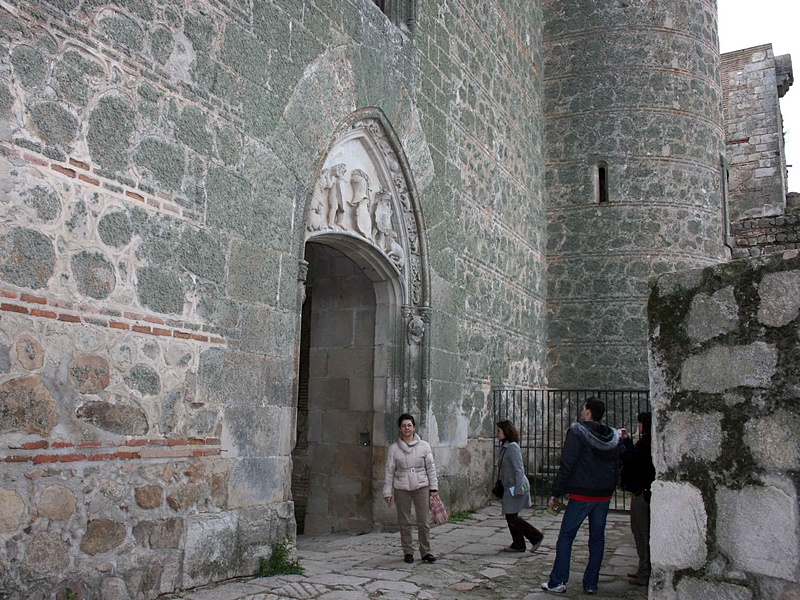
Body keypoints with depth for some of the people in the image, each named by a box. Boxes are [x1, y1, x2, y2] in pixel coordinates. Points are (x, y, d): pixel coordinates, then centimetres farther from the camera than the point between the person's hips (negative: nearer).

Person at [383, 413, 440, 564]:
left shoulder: (423, 446, 3)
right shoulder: (394, 448, 2)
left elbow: (431, 467, 5)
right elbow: (389, 471, 3)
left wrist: (433, 488, 2)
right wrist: (388, 492, 1)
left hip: (421, 487, 0)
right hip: (401, 489, 0)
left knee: (423, 522, 0)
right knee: (404, 522, 6)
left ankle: (425, 552, 13)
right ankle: (408, 552, 18)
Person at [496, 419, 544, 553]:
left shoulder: (512, 447, -18)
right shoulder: (505, 447, 11)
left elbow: (519, 469, -21)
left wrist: (518, 489, -23)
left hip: (516, 486, -10)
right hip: (509, 487, 10)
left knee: (512, 517, -6)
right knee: (510, 517, 11)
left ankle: (536, 536, 5)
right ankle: (518, 544, 17)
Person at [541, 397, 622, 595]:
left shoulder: (577, 432, -11)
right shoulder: (614, 436, 8)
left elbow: (566, 465, -14)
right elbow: (617, 467, 14)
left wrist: (555, 493, -8)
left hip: (581, 495, -6)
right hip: (604, 496, 6)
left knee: (565, 537, 2)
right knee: (597, 539, 12)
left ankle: (557, 582, 3)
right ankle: (591, 584, 15)